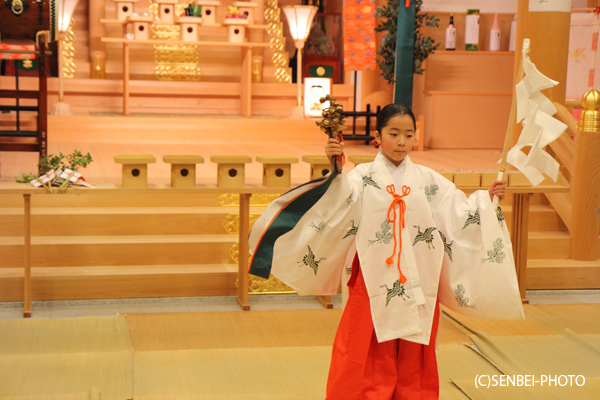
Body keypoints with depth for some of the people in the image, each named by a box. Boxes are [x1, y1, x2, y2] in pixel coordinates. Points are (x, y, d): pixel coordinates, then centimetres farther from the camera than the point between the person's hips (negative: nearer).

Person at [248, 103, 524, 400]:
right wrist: (335, 170, -30)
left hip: (419, 283, 3)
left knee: (413, 359, 10)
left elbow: (460, 213, 8)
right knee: (370, 356, 0)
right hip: (374, 281, -3)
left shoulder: (427, 180, 8)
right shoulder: (364, 176, -1)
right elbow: (339, 205, -18)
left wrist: (487, 198, -3)